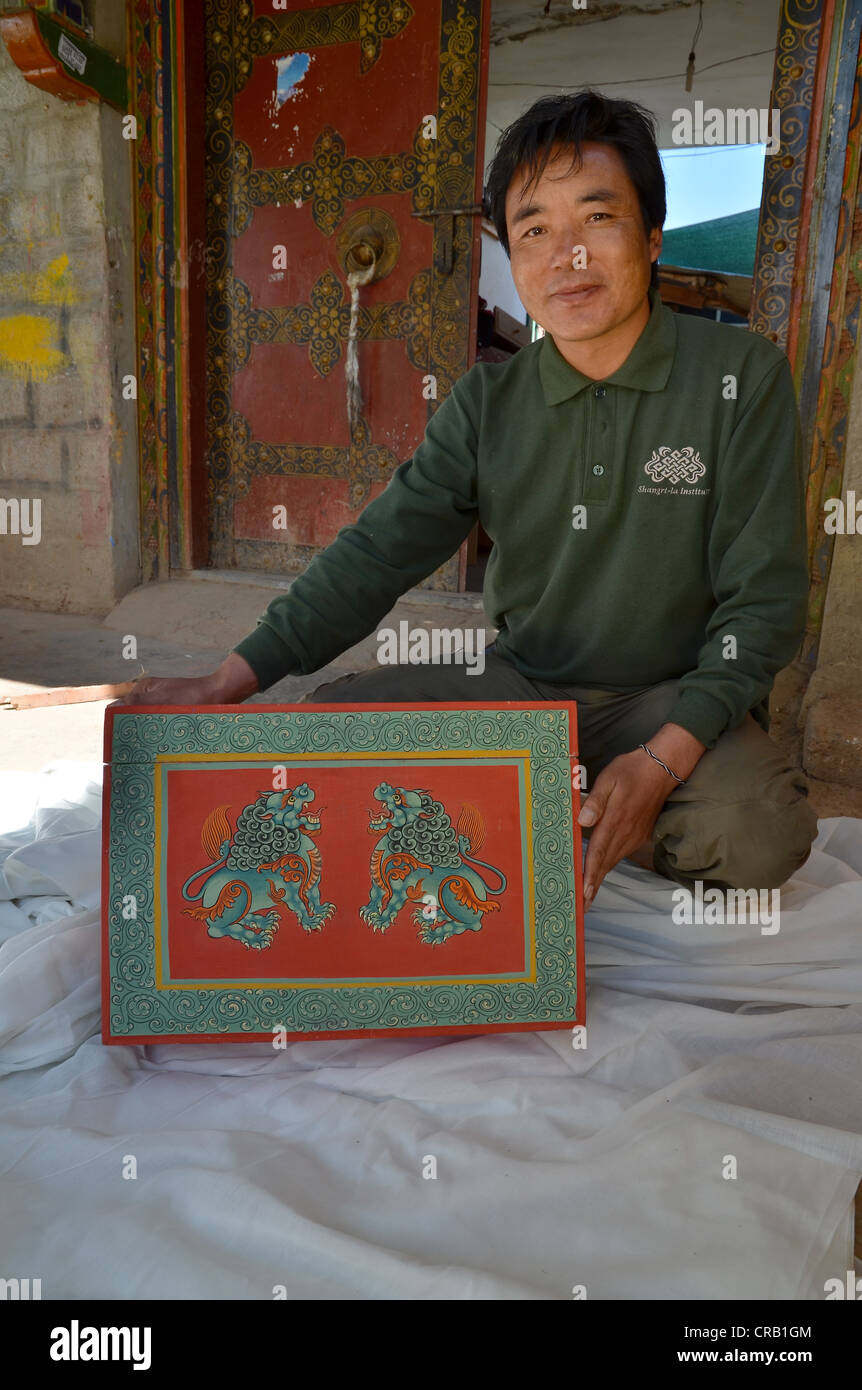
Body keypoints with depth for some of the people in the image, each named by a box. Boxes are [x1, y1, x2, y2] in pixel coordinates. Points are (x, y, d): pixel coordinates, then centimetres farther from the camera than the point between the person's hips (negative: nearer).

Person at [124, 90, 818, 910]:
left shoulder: (743, 378, -8)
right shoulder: (488, 403, 1)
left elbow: (765, 597, -11)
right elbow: (375, 555, -5)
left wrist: (663, 759, -25)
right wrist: (226, 686, -15)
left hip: (677, 697, -2)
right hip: (523, 685, 3)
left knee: (756, 833, -33)